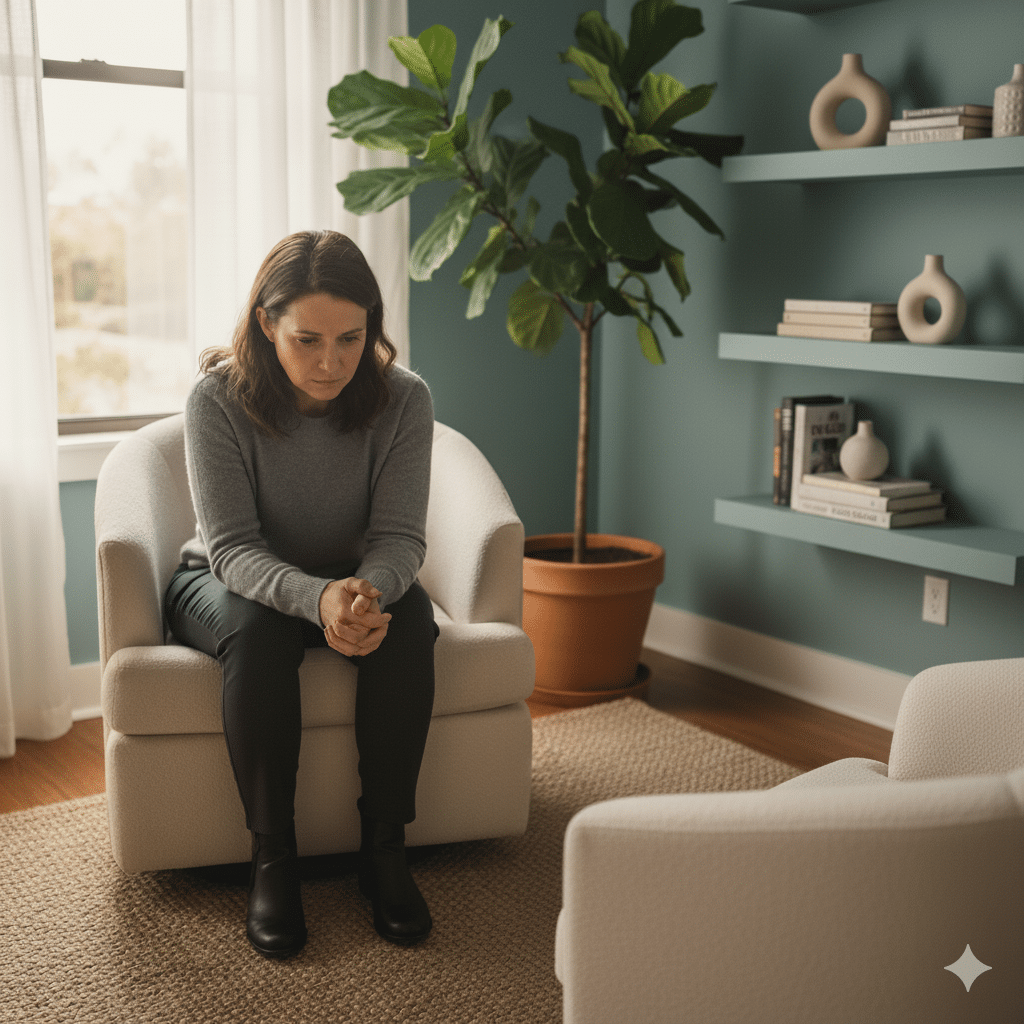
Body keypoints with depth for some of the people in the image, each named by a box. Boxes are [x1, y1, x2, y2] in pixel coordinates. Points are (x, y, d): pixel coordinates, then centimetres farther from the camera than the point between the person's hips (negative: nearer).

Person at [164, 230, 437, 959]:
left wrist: (370, 591, -42)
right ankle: (273, 857, -23)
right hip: (229, 581, -2)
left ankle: (386, 844, -20)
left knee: (408, 617, -30)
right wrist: (318, 597, -46)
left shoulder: (403, 399, -16)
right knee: (257, 629, -35)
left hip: (356, 580, 2)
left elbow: (400, 538, -17)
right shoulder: (220, 399, -22)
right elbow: (233, 548, -25)